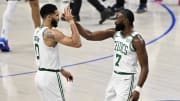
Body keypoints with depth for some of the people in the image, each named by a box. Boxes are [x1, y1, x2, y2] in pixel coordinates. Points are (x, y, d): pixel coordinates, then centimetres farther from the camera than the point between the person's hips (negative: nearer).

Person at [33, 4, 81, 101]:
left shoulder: (37, 31, 10)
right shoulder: (51, 33, -19)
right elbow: (77, 43, -25)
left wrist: (62, 70, 24)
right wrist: (71, 21, -19)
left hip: (40, 75, 9)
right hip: (49, 77, -9)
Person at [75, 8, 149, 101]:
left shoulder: (136, 40, -19)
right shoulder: (114, 33, 1)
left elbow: (144, 67, -17)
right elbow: (89, 36, 1)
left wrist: (138, 89, -25)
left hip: (127, 80, -8)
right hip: (115, 77, 8)